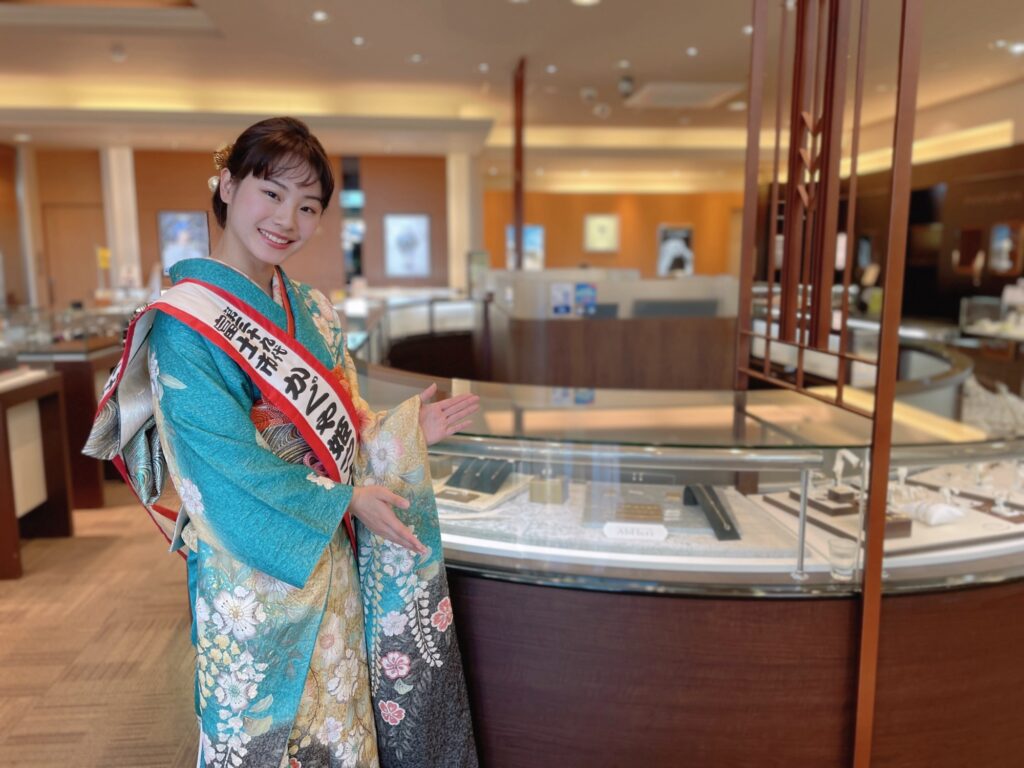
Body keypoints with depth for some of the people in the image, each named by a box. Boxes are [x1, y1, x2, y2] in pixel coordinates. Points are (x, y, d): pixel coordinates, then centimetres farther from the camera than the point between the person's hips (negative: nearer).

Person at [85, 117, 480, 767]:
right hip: (254, 569, -6)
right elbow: (227, 460, -20)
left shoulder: (312, 312, 5)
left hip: (329, 557, 6)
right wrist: (344, 500, -15)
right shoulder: (186, 323, -17)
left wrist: (405, 431, -6)